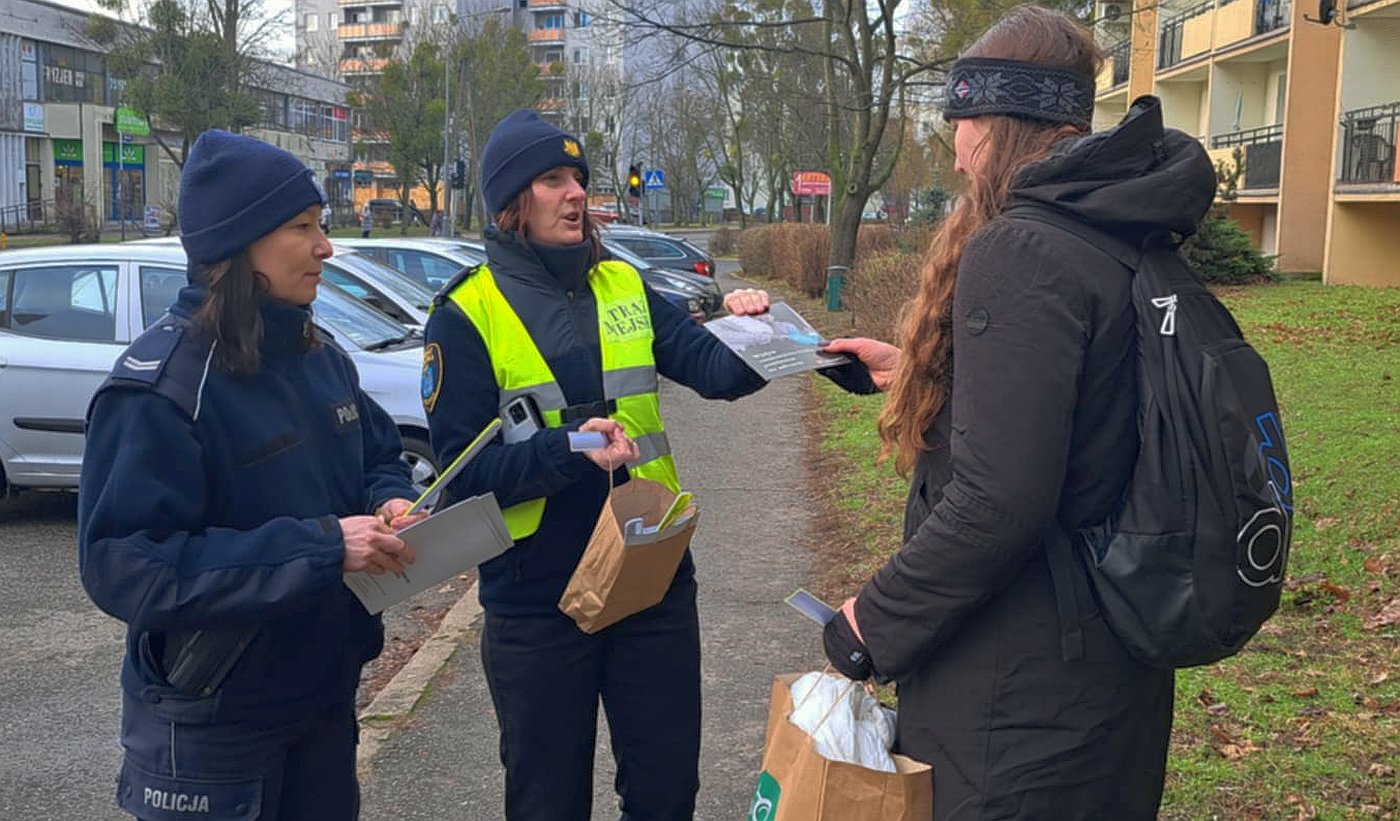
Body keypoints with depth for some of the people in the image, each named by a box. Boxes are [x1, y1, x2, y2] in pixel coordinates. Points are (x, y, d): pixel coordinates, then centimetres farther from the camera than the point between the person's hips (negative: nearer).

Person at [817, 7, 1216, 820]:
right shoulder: (1125, 240, 6)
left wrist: (873, 623, -15)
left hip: (1022, 692, -9)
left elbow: (997, 501, -28)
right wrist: (917, 370, 26)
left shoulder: (1019, 250, -22)